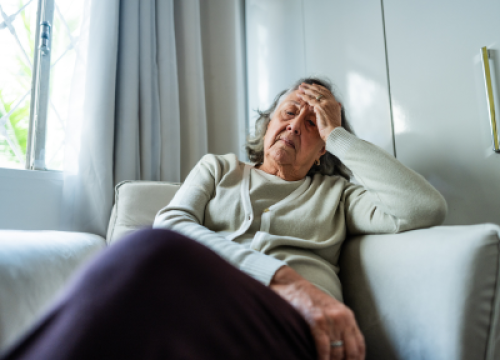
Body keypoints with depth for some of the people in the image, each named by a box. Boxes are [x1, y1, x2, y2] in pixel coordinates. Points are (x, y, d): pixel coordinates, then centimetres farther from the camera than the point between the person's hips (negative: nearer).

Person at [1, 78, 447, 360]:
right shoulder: (219, 168, 26)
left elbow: (425, 209, 8)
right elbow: (169, 223, 4)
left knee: (152, 255, -35)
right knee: (152, 250, -38)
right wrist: (281, 276, -11)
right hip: (194, 305, 1)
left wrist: (337, 133, 13)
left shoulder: (335, 192, 25)